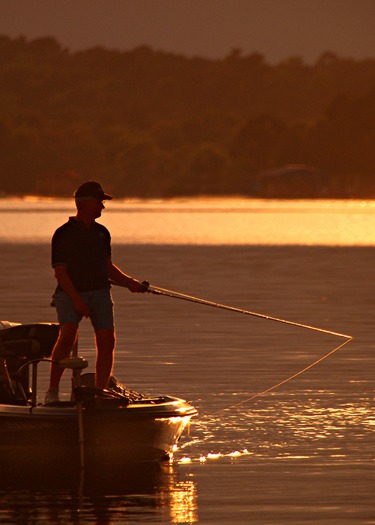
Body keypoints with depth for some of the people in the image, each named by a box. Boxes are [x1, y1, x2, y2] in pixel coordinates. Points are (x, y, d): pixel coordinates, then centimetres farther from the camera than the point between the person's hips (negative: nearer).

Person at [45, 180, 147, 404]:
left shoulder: (102, 233, 16)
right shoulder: (63, 234, -3)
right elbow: (60, 272, -8)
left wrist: (129, 282, 7)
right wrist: (76, 300, -18)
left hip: (100, 293, 5)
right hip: (71, 293, -5)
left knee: (107, 341, -8)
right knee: (68, 336, -25)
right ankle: (53, 390, -17)